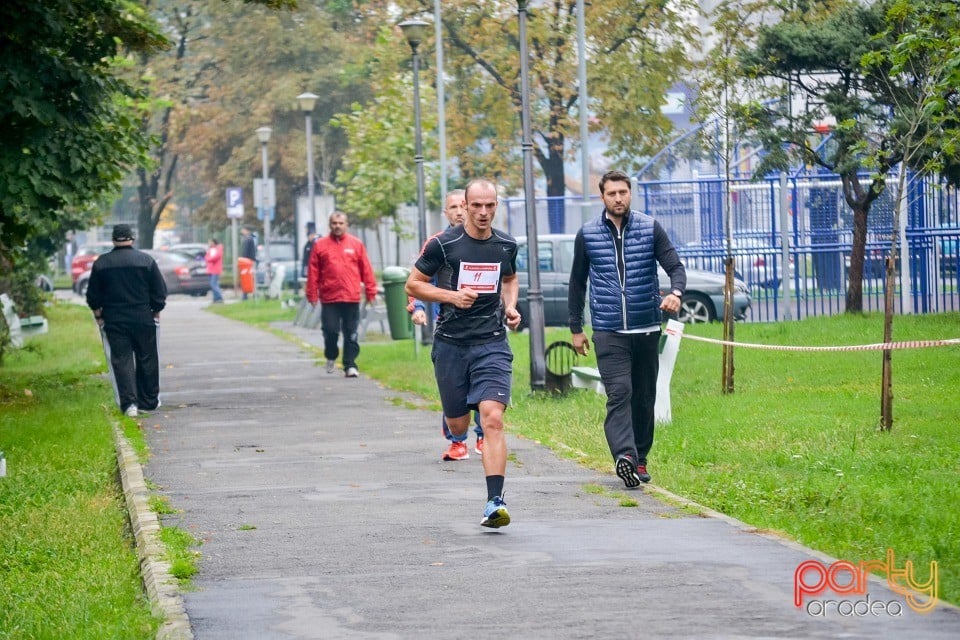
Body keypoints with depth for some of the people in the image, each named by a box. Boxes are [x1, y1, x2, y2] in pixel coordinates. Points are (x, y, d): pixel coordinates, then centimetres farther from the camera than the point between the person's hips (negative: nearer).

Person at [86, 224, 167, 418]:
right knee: (146, 360, 10)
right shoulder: (146, 261, -3)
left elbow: (93, 296, 5)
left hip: (114, 321, 0)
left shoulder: (101, 263, 0)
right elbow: (160, 292, 0)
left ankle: (129, 403, -12)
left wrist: (98, 315, 17)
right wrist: (156, 312, 13)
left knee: (121, 360, 0)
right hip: (143, 319, 0)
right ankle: (148, 401, 17)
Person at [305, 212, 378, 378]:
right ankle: (331, 358, 26)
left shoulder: (356, 244, 6)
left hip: (352, 298, 0)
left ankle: (350, 365, 6)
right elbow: (313, 272, 3)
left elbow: (366, 269, 6)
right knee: (330, 332, 2)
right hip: (329, 298, 0)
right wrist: (312, 295, -1)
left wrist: (371, 291, 3)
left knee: (351, 335, 1)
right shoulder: (320, 245, 4)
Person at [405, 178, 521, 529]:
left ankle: (495, 502, -20)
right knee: (458, 424, 10)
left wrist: (510, 306, 7)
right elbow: (413, 285, 1)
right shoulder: (443, 245, -7)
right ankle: (456, 441, 52)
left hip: (492, 344, 1)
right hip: (451, 344, -1)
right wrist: (451, 296, -14)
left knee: (493, 420, -17)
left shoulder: (506, 245, 5)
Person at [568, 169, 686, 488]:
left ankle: (640, 459, 21)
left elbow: (675, 266, -2)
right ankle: (624, 456, -30)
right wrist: (576, 328, 13)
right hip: (608, 331, -2)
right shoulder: (587, 234, 4)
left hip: (646, 329, 2)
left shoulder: (650, 228, 3)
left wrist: (676, 293, -25)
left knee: (644, 397, 9)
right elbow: (578, 282, 13)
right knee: (619, 393, -17)